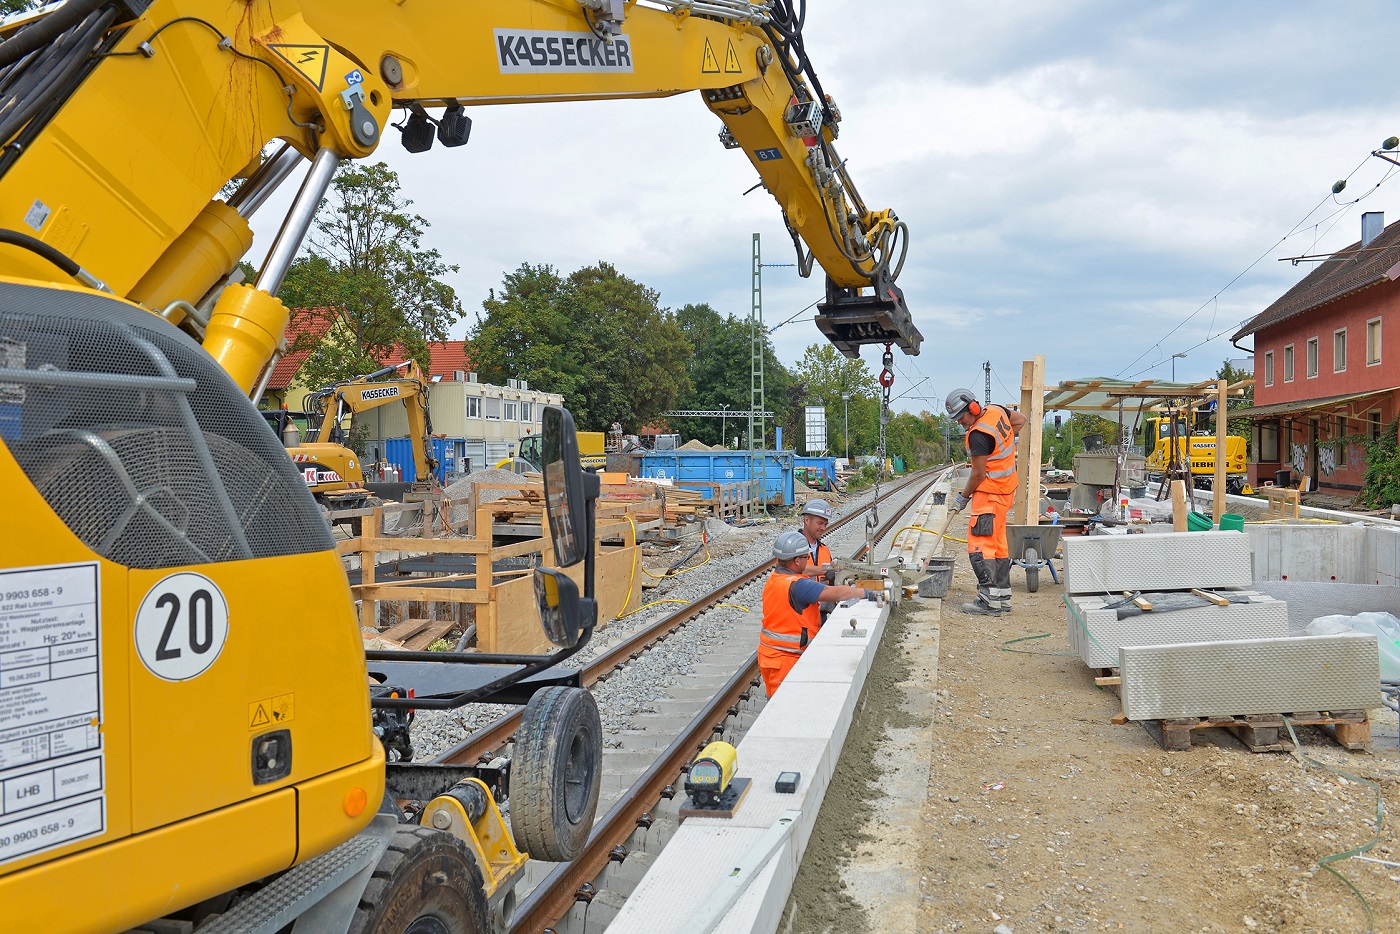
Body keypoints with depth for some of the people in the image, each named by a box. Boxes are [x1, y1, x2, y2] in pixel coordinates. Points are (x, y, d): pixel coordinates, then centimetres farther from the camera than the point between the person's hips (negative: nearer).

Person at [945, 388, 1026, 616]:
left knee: (980, 546, -8)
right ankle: (1002, 597, 21)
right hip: (1005, 490, 10)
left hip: (989, 494, -10)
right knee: (998, 543, 15)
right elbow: (1020, 419, 23)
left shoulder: (978, 435, -23)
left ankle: (990, 601, -9)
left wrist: (963, 497, -4)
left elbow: (979, 474, -18)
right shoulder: (996, 411, 3)